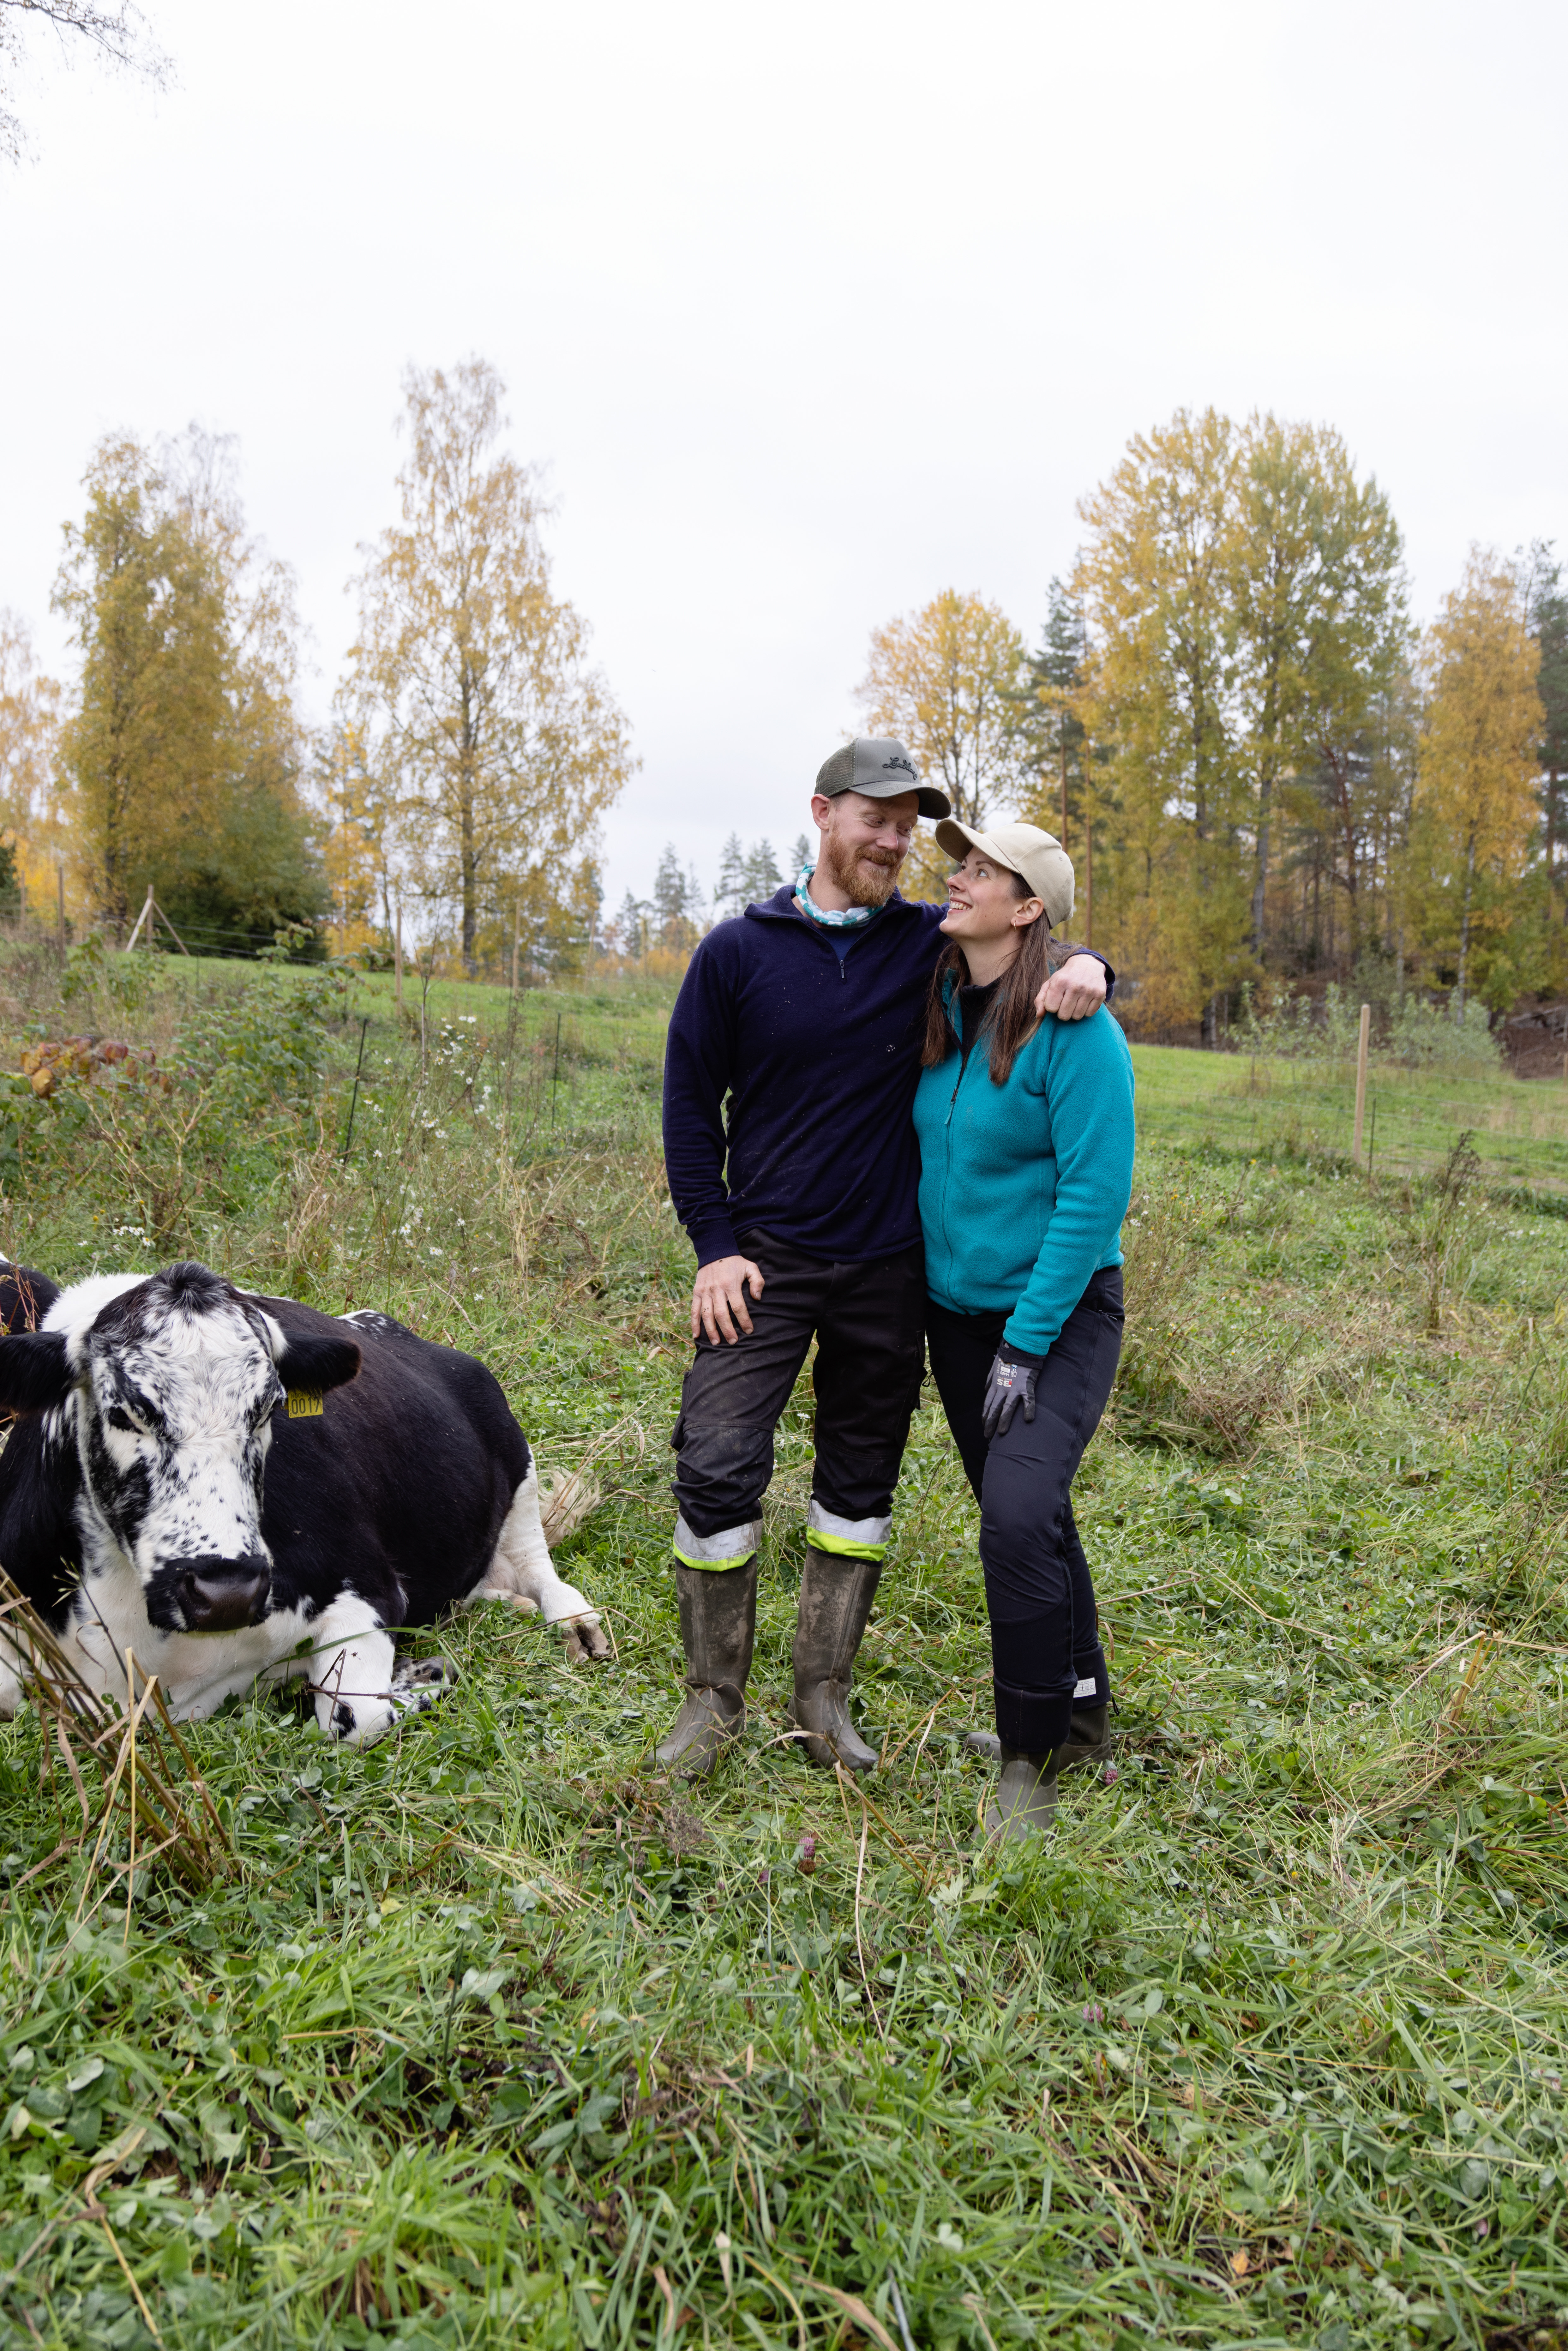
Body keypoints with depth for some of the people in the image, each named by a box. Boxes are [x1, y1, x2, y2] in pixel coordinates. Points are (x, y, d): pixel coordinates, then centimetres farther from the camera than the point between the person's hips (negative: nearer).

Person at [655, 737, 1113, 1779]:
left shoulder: (934, 944, 1)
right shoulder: (739, 950, -1)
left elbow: (1026, 941, 14)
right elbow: (690, 1105, 2)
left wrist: (1086, 968, -11)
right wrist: (715, 1245, -5)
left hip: (888, 1267, 2)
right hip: (765, 1259, -2)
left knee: (861, 1485, 9)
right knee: (717, 1469, -8)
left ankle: (824, 1698, 24)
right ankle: (714, 1699, 11)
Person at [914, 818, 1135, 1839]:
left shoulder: (1074, 1031, -18)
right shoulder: (939, 1012, 2)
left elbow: (1095, 1193, -19)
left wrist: (1027, 1343, -20)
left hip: (1061, 1309, -7)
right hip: (957, 1306, 7)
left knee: (1019, 1514, -19)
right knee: (1025, 1518, 16)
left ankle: (1032, 1761, 0)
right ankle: (1080, 1714, 35)